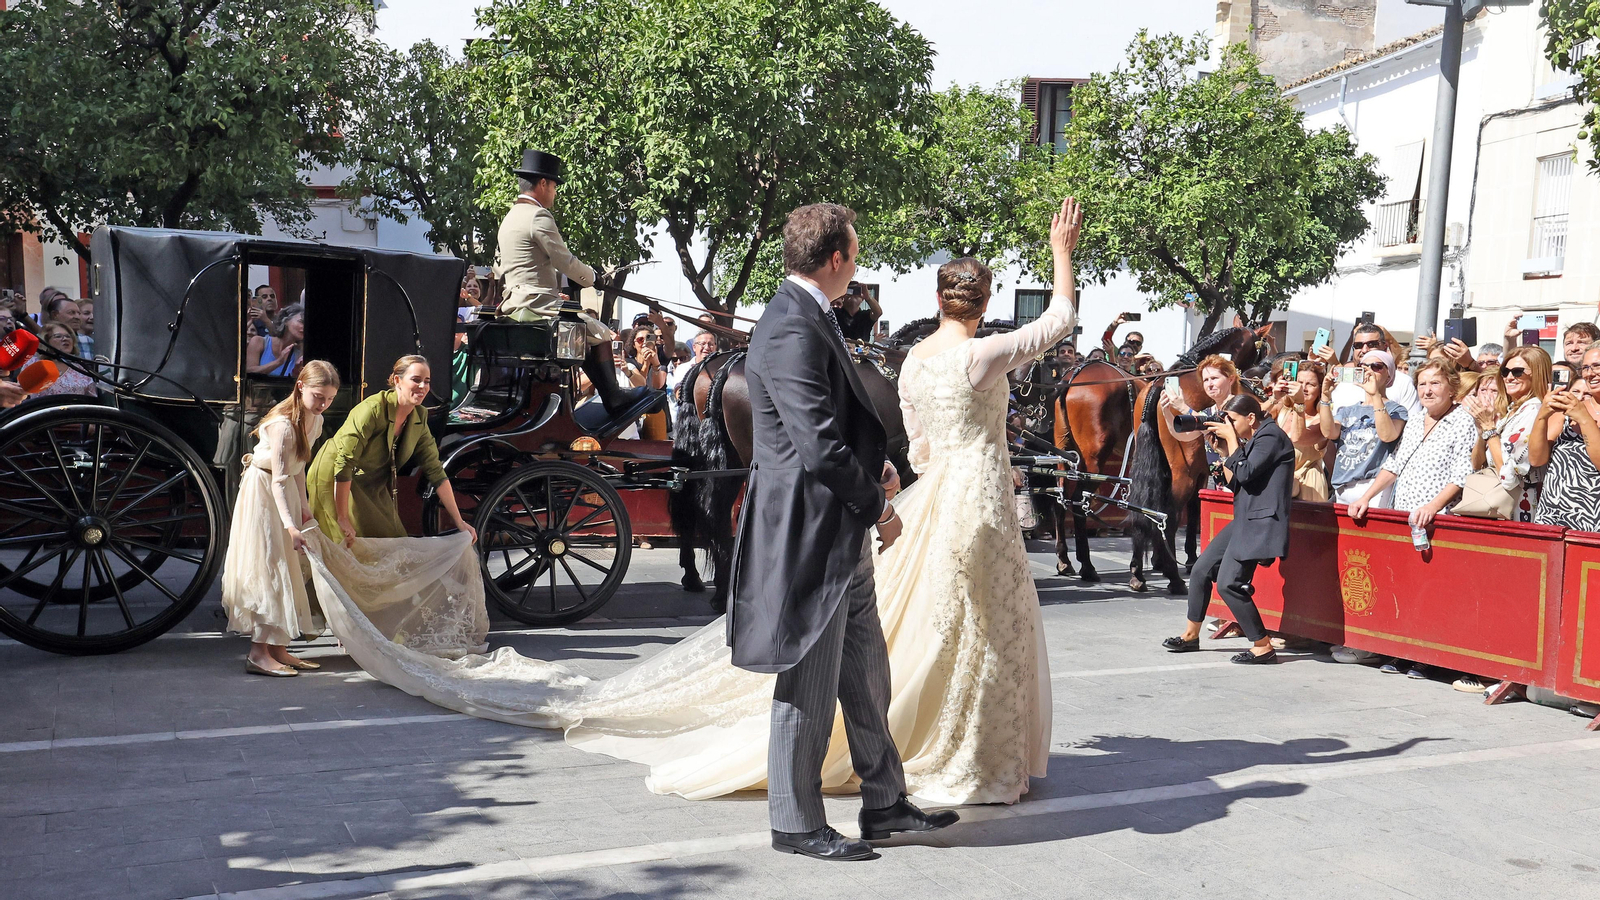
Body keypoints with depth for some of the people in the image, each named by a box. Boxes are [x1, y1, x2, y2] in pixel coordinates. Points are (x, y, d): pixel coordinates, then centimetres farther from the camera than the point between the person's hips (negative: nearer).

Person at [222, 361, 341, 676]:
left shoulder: (315, 422, 0)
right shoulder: (283, 424, -27)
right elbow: (278, 480, -32)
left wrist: (304, 506, 9)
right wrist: (290, 526, -39)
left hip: (286, 491, 9)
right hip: (261, 489, -9)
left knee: (287, 566, 8)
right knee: (267, 566, -11)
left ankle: (278, 648, 13)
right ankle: (258, 653, -10)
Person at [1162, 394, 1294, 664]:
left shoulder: (1271, 437, -10)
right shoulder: (1251, 441, 18)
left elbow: (1245, 473, -20)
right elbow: (1235, 484, 17)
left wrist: (1231, 440, -10)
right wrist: (1223, 451, 10)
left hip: (1260, 522, -10)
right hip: (1244, 520, 10)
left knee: (1228, 583, -16)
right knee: (1201, 570, 10)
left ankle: (1263, 647, -7)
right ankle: (1190, 635, 23)